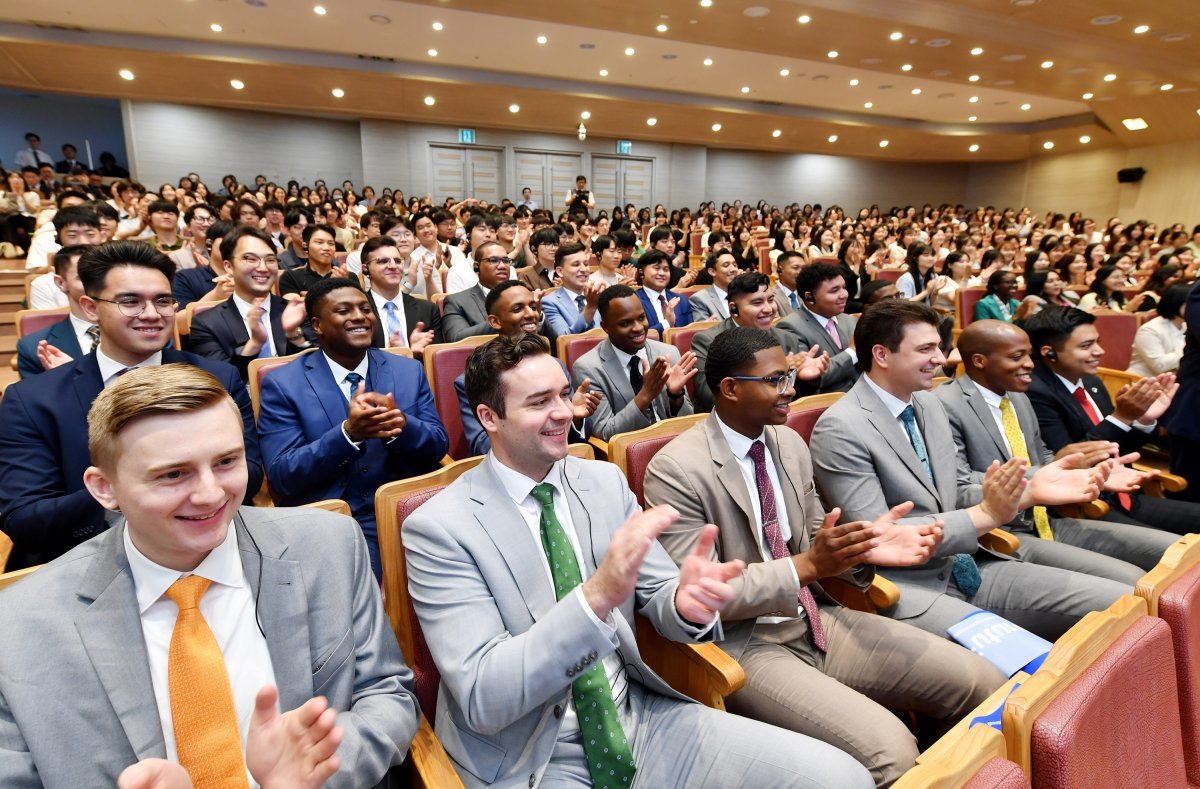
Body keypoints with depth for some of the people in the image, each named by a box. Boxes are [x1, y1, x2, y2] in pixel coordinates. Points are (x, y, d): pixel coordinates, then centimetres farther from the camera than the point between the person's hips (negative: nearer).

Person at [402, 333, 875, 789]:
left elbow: (656, 595, 5)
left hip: (640, 716, 4)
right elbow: (483, 699, -19)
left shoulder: (606, 481, 0)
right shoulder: (439, 528, -13)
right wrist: (596, 596, -32)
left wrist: (686, 601, -19)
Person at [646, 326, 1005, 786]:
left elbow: (811, 542, 13)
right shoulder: (675, 471, -18)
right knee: (891, 752, -24)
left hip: (814, 621, 7)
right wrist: (806, 566, -26)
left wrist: (863, 549, -9)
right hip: (743, 644, -6)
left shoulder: (790, 443, 4)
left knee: (983, 684, -1)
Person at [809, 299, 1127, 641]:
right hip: (908, 585, -8)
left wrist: (1028, 492, -2)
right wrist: (985, 515, -21)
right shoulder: (839, 429, -17)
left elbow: (954, 494, 15)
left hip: (970, 568, 8)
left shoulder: (929, 404, 9)